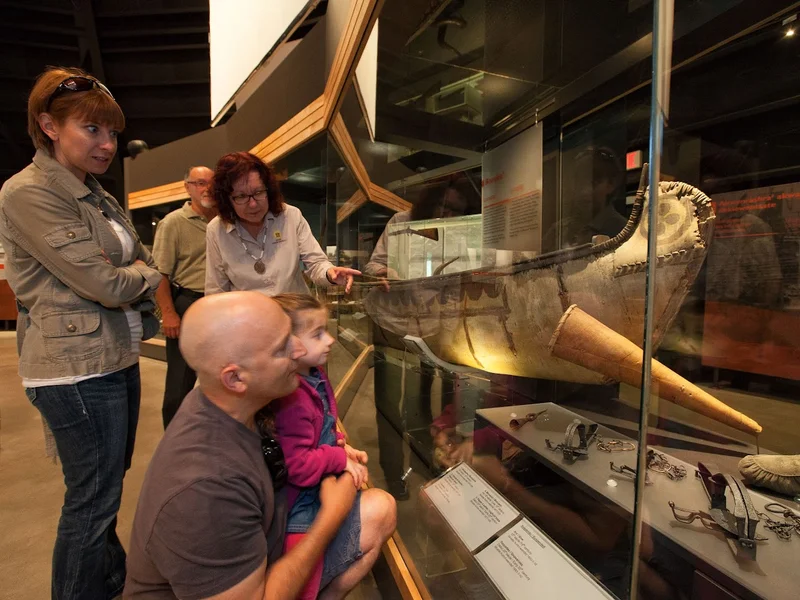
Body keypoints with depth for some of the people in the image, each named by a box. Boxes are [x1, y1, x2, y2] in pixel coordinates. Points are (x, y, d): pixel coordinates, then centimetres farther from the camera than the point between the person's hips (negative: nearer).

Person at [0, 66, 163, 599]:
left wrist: (132, 275, -5)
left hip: (117, 359, 9)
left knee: (110, 485, 23)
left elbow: (143, 264, 15)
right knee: (93, 500, 5)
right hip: (78, 369, -9)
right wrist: (144, 274, -1)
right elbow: (106, 284, -19)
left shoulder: (96, 195, 13)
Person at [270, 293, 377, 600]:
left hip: (322, 483, 9)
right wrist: (340, 458, -18)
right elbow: (296, 466, -30)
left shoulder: (316, 378, -1)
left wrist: (343, 447, -1)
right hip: (299, 500, -9)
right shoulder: (292, 400, -32)